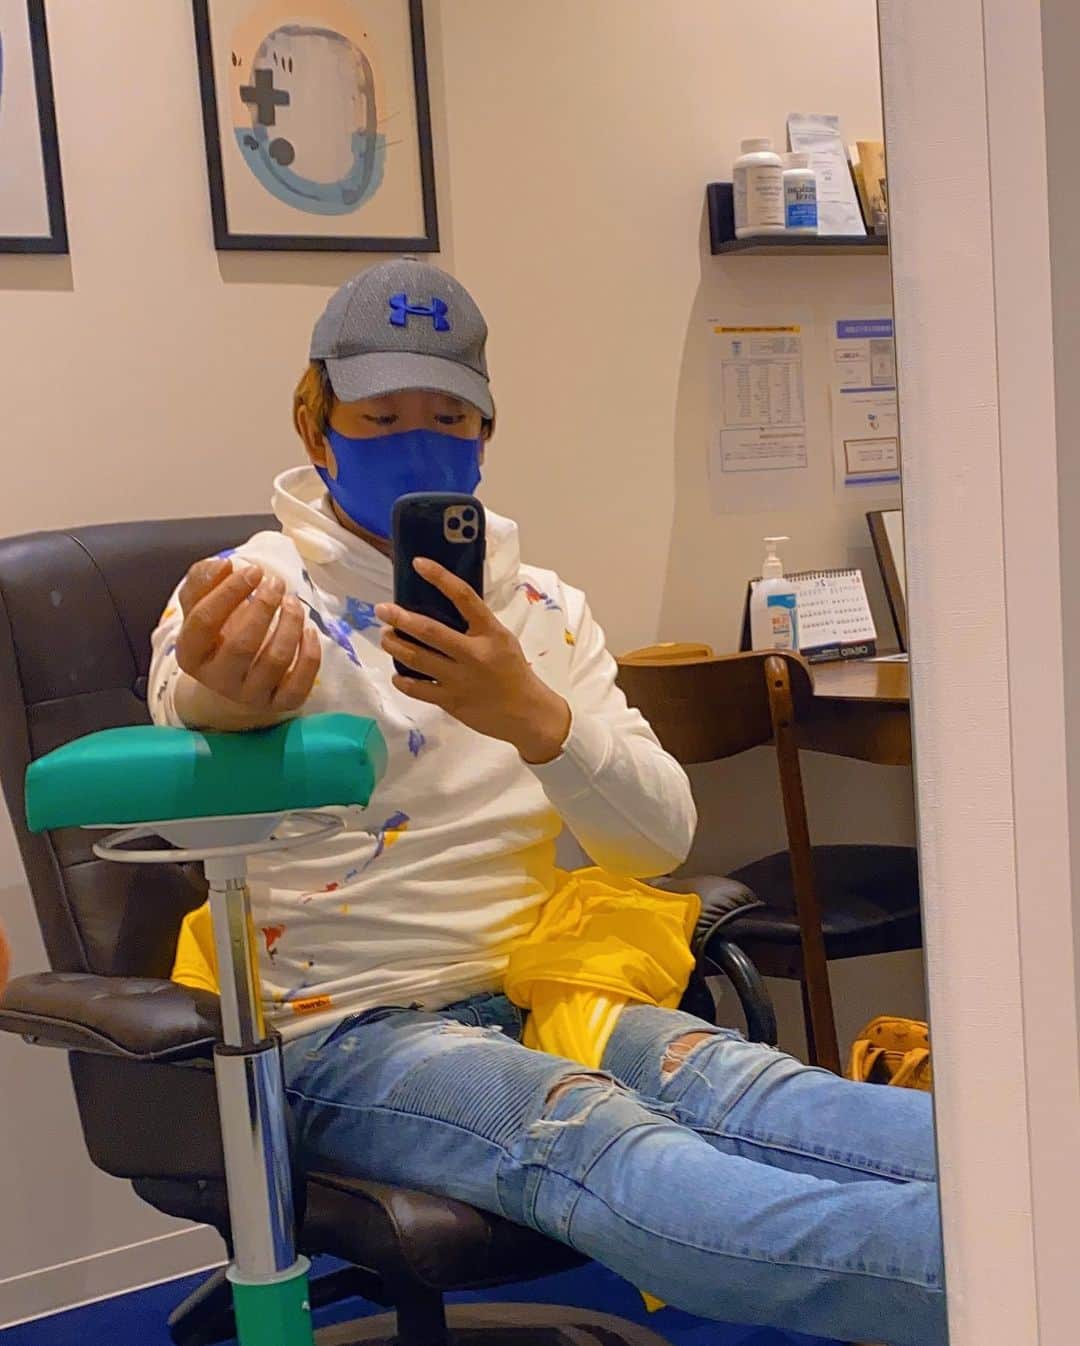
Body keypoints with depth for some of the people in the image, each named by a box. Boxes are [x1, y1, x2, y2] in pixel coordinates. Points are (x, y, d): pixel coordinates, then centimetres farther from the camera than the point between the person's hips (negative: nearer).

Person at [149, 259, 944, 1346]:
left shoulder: (543, 609, 11)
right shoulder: (250, 594, -1)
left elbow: (662, 838, -2)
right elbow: (186, 703, -28)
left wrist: (533, 715, -24)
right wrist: (220, 694, -55)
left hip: (534, 990, 5)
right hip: (347, 1033, -4)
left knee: (732, 1083, -29)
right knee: (600, 1137, -35)